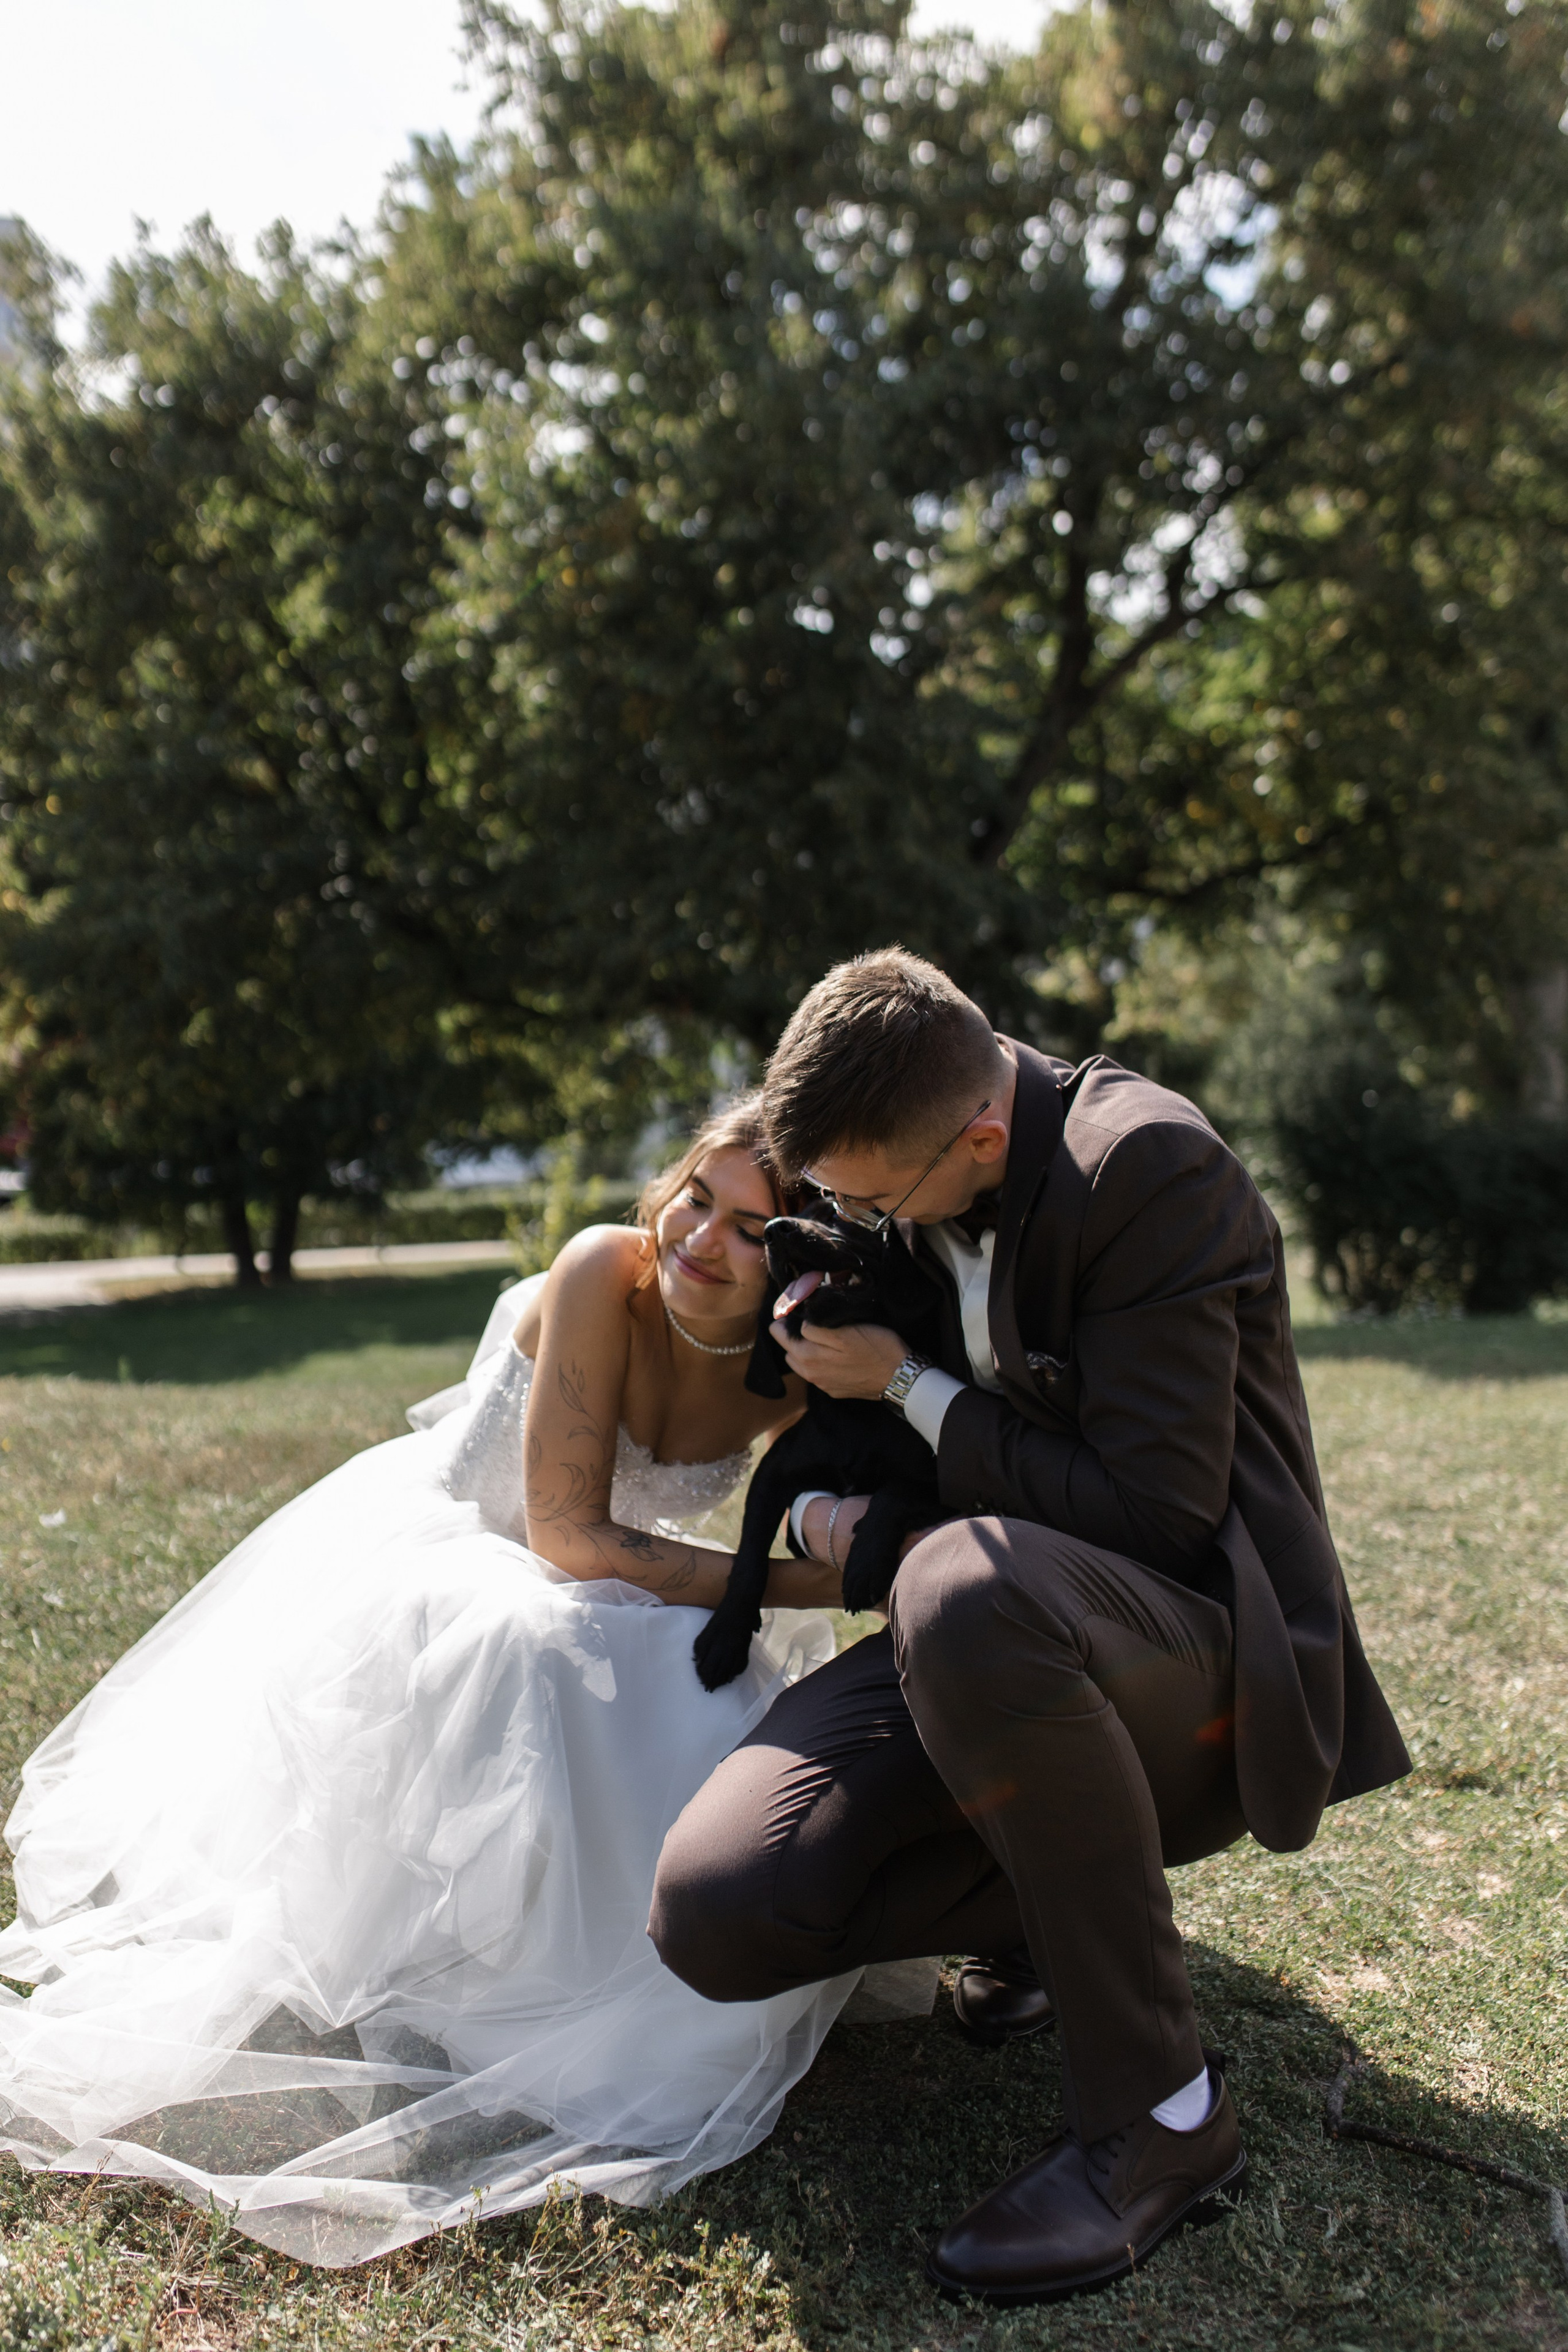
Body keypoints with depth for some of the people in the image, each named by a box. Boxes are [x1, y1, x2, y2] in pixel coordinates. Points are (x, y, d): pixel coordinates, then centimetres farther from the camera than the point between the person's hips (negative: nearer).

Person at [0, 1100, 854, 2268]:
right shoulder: (603, 1273, -27)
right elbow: (566, 1535, -28)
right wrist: (795, 1583, -29)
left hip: (603, 1599, 5)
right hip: (432, 1560, -5)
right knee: (513, 1660, -35)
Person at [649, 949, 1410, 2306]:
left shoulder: (1149, 1164, -19)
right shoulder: (907, 1189, 4)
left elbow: (1153, 1514, -23)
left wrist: (909, 1388, -14)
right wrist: (827, 1504, -4)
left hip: (1197, 1640, -6)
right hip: (991, 1637, 7)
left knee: (966, 1586, -42)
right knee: (715, 1914, -16)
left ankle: (1160, 2112, -19)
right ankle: (1064, 1910, 12)